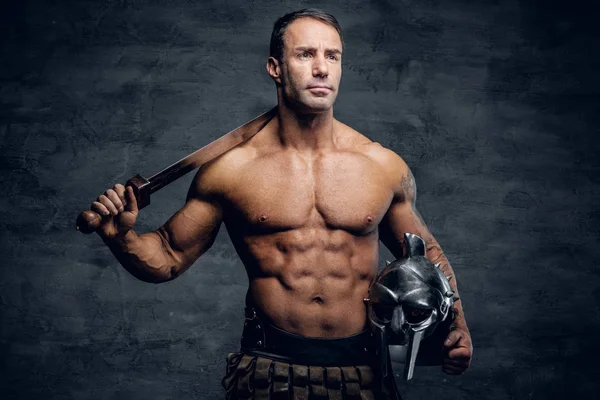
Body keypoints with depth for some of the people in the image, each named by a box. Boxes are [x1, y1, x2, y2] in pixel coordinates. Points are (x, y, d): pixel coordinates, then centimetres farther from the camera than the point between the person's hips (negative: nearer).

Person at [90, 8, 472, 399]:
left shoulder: (385, 167, 0)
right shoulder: (230, 169, -4)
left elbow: (426, 253, 14)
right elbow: (169, 257, 4)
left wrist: (454, 324, 0)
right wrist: (122, 237, -16)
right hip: (269, 367, -1)